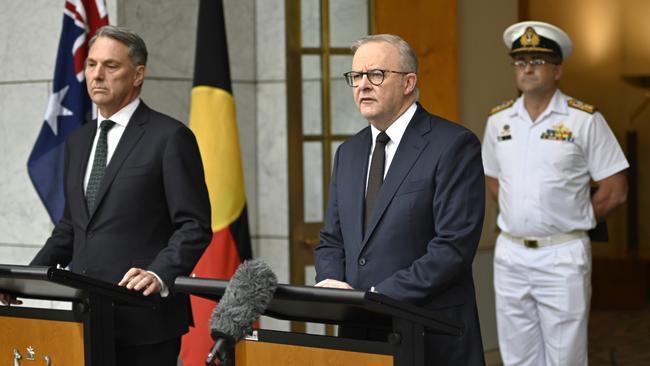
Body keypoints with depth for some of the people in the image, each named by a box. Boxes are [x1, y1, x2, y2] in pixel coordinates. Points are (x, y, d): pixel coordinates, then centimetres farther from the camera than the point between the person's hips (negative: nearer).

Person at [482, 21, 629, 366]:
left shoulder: (585, 120, -6)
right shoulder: (499, 119, 7)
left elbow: (615, 191, -4)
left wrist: (573, 220, 1)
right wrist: (514, 214, 10)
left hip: (563, 256, -4)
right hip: (510, 253, 4)